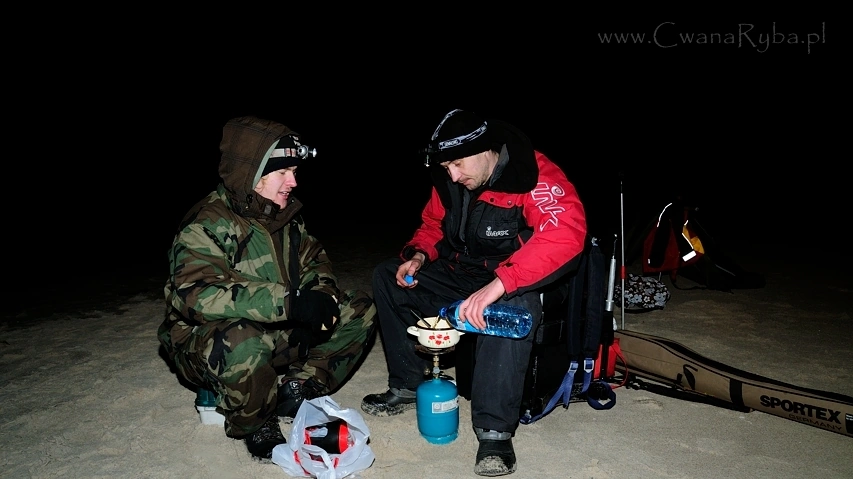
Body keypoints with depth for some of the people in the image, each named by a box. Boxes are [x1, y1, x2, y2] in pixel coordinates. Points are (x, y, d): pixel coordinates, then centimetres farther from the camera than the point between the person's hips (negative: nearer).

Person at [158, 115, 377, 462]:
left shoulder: (285, 215, 2)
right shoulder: (208, 223, -20)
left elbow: (312, 259, 12)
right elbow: (195, 293, -34)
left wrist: (321, 291, -12)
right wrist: (288, 301, -40)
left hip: (280, 335, 7)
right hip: (206, 349, -6)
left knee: (359, 310, -2)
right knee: (241, 343, -41)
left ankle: (296, 390, -3)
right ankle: (254, 427, -10)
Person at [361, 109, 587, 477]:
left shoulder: (534, 175, -21)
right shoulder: (449, 180, 0)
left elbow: (566, 232, -39)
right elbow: (432, 226, 16)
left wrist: (498, 284, -46)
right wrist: (418, 255, -8)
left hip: (514, 284, -7)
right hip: (460, 276, 7)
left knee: (509, 306, -41)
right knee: (387, 276, 1)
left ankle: (495, 431, -29)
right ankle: (406, 387, 5)